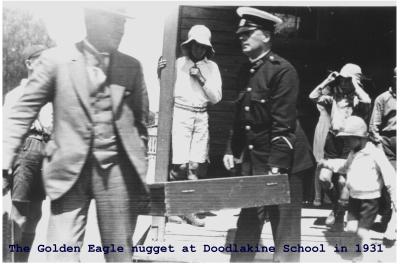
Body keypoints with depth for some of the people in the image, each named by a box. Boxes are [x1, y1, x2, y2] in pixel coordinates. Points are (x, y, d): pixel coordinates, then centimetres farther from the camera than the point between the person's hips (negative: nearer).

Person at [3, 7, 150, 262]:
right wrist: (6, 158, -9)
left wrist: (141, 175, 11)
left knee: (120, 253, 8)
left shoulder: (132, 67, 8)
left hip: (117, 168, 2)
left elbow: (140, 122, 11)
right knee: (61, 254, -5)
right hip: (71, 168, -2)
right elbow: (25, 110, 1)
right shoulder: (56, 59, 1)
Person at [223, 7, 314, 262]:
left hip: (282, 162, -8)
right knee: (248, 221, 15)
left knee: (284, 226, 3)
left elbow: (283, 123, -20)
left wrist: (276, 165, -23)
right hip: (252, 159, 8)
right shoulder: (246, 72, 11)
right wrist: (232, 150, 12)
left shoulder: (282, 70, -14)